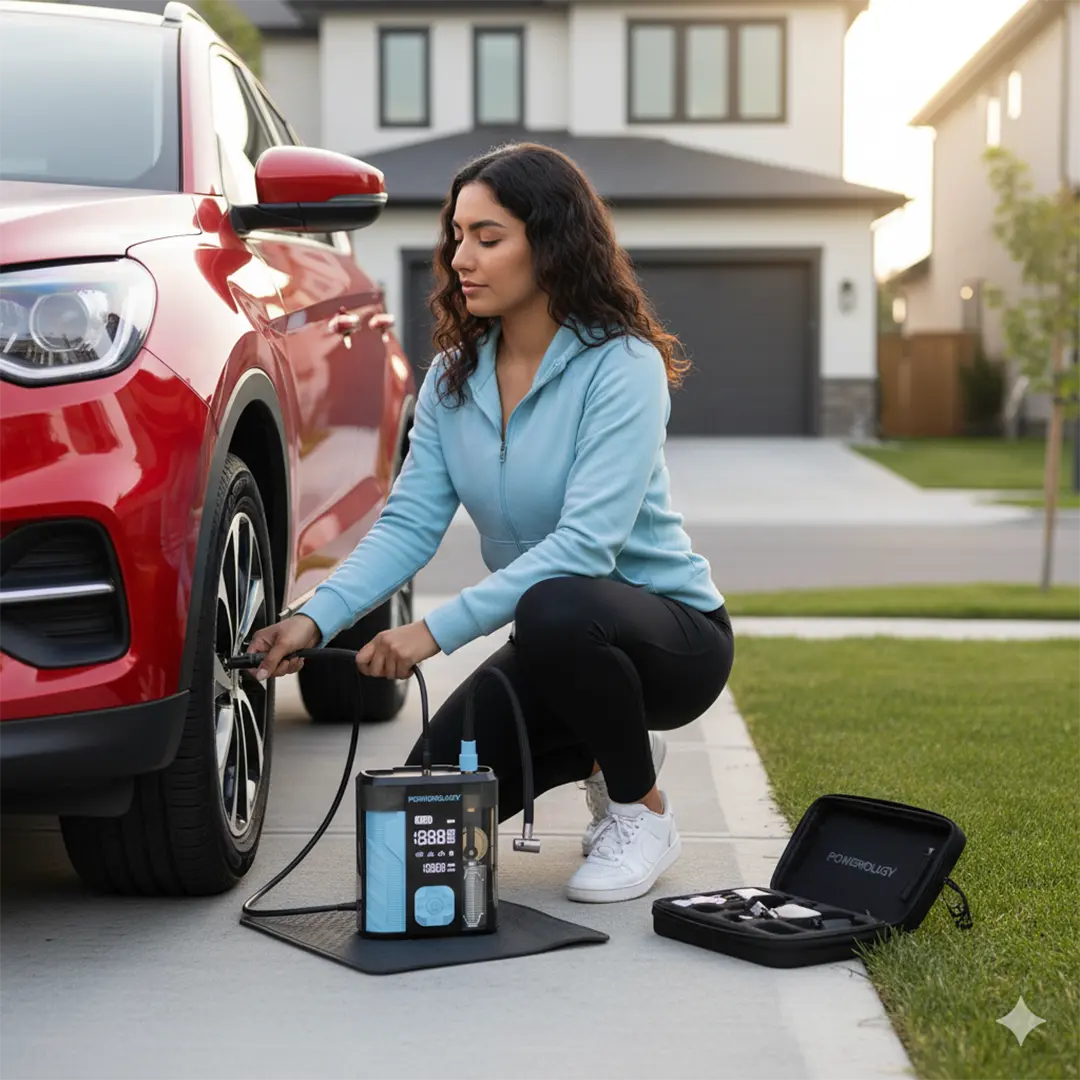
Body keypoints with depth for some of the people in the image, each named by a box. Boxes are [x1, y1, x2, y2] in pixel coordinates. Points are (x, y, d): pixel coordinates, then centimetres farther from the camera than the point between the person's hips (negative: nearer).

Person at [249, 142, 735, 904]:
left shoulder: (622, 367, -21)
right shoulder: (454, 376, 0)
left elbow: (586, 543, -31)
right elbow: (410, 522, -7)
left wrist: (438, 629, -35)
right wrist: (319, 618, -23)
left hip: (673, 632, -6)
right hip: (557, 642, 6)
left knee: (554, 610, -38)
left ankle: (643, 813, -12)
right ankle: (609, 751, 18)